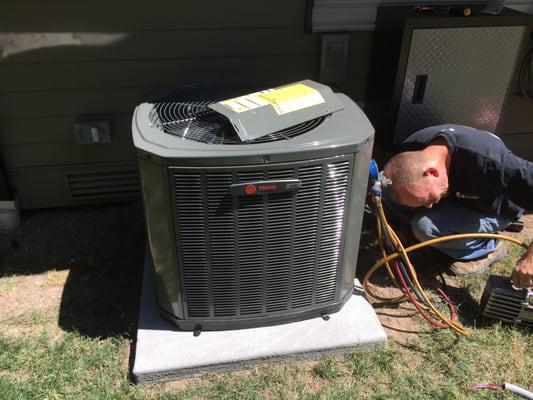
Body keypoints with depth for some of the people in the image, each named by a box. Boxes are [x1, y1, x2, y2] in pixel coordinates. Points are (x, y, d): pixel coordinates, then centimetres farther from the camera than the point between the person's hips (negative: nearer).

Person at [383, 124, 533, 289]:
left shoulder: (488, 162, -43)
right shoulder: (412, 148, -26)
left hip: (493, 210, -5)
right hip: (457, 193, 5)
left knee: (424, 226, -30)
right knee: (388, 193, -18)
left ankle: (487, 248, -4)